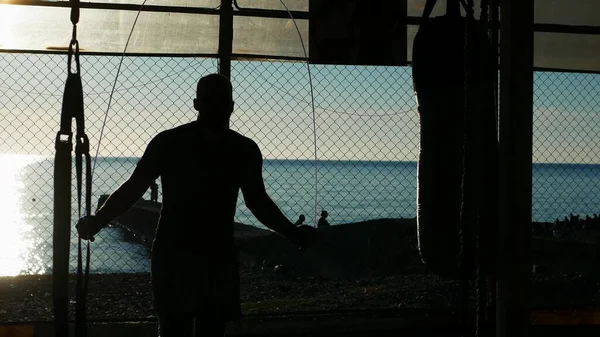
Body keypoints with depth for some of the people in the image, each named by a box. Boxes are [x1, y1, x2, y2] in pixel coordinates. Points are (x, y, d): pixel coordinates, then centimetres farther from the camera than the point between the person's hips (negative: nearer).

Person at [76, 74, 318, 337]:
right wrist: (97, 221, -18)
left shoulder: (244, 150, 5)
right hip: (173, 256, -3)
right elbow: (132, 189, -4)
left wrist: (292, 233, 6)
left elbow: (257, 201, 15)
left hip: (220, 258, 3)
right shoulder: (169, 143, -6)